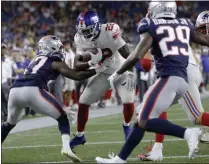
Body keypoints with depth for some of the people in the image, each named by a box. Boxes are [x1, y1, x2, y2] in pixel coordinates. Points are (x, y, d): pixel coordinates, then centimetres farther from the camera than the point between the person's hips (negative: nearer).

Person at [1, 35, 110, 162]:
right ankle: (66, 147, -10)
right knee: (62, 118, 10)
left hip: (15, 89, 6)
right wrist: (97, 70, 16)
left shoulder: (37, 59, 32)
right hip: (32, 90, -6)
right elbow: (77, 76, 7)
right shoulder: (56, 63, 14)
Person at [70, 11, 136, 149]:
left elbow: (128, 55, -29)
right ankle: (80, 136, 17)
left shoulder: (109, 33, -33)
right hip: (104, 74, 5)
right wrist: (90, 63, -33)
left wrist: (131, 75, -36)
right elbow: (77, 65, -14)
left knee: (128, 101, -21)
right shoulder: (81, 40, -15)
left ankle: (127, 126, 12)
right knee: (83, 102, -1)